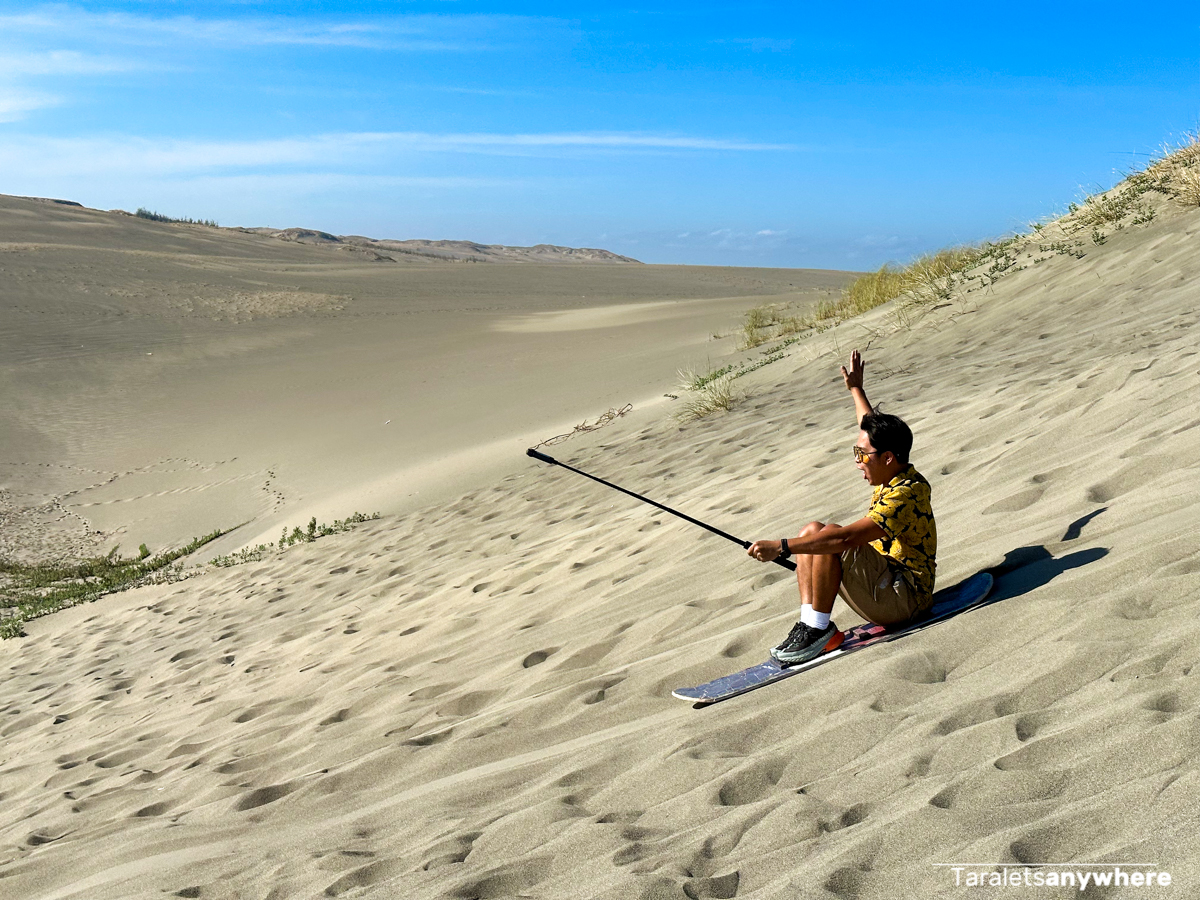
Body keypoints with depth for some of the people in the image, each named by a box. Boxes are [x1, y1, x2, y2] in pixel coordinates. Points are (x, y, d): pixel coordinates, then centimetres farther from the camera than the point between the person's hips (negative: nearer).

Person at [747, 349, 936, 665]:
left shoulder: (904, 495, -24)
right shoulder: (895, 476, 6)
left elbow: (846, 537, -35)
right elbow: (874, 430, 28)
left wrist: (780, 547, -37)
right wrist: (855, 389, 39)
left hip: (903, 597, -10)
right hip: (886, 583, 10)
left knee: (828, 536, -26)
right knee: (810, 532, 3)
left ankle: (819, 628, -18)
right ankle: (809, 622, -9)